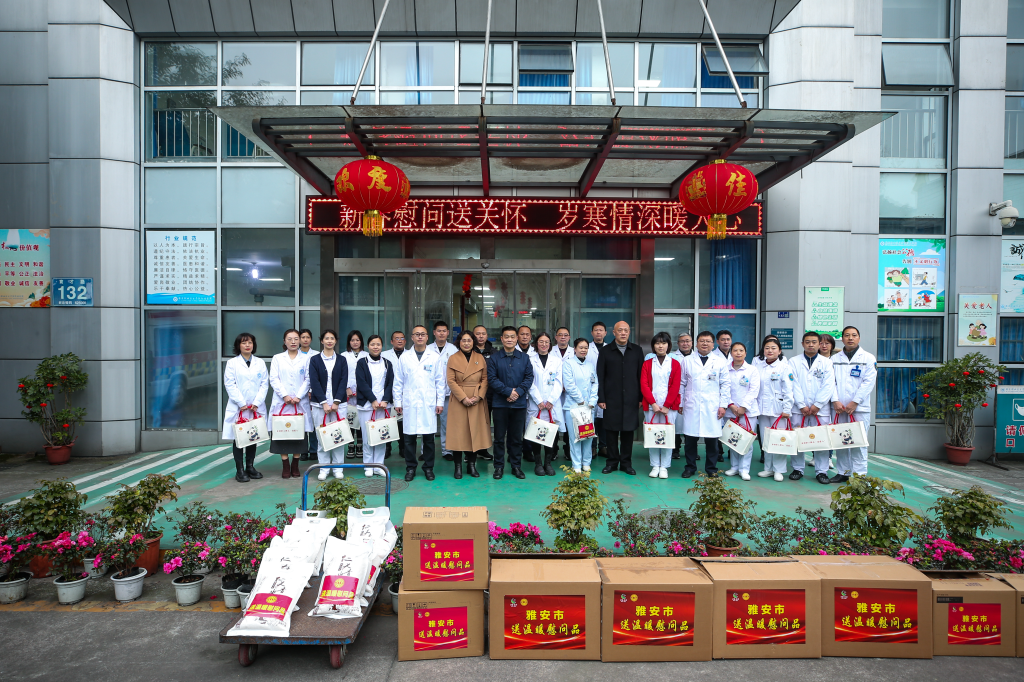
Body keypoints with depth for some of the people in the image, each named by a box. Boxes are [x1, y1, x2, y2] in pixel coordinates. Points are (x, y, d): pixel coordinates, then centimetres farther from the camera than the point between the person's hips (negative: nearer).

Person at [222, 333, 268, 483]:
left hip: (256, 407, 2)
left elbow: (264, 384, 4)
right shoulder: (232, 363, 3)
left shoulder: (260, 363, 10)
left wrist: (257, 403, -8)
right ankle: (240, 470, 8)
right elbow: (230, 385, -4)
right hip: (237, 408, -2)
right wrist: (242, 403, -12)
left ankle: (250, 467, 19)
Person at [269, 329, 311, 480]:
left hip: (300, 403, 0)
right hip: (281, 402, 0)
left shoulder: (306, 359, 8)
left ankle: (295, 466, 12)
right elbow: (274, 379, 1)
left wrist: (298, 397, -10)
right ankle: (285, 467, 9)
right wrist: (285, 396, -11)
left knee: (299, 433, 1)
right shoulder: (277, 358, 9)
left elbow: (308, 380, 1)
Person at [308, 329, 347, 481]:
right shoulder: (314, 360, 6)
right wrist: (324, 402, -12)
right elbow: (314, 382, -3)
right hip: (319, 404, 0)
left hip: (338, 403, 1)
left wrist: (336, 402, -10)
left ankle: (338, 468, 9)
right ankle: (324, 468, 10)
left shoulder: (341, 360, 9)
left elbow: (343, 382, 1)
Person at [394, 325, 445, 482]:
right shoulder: (404, 357, 7)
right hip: (409, 404, 1)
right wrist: (397, 402, 4)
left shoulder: (435, 356, 5)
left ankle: (428, 468, 17)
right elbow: (398, 382, 9)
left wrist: (440, 402, 1)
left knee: (429, 437, 3)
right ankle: (410, 468, 17)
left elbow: (440, 381, 5)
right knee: (409, 437, 2)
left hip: (429, 404, 0)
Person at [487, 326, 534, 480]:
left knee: (517, 437, 9)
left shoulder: (524, 358, 7)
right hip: (499, 403, -1)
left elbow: (529, 377, 1)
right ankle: (499, 466, 16)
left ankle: (516, 466, 21)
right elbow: (491, 379, -7)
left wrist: (518, 391, -14)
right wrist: (508, 391, -15)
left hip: (519, 403, 1)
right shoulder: (494, 358, 2)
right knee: (499, 437, 6)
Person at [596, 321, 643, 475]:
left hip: (631, 399, 1)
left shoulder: (637, 351, 8)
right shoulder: (605, 351, 5)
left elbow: (641, 375, 7)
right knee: (612, 431, 4)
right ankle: (612, 462, 17)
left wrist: (641, 397, 2)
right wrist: (600, 398, -4)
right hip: (611, 399, -1)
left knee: (628, 431, 6)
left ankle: (626, 463, 17)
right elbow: (600, 377, 2)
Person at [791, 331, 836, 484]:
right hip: (799, 408, 0)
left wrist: (817, 405, -9)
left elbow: (828, 385, -1)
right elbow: (794, 385, 0)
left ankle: (821, 471, 11)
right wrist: (801, 405, -8)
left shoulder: (826, 362, 8)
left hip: (821, 408, 0)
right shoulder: (794, 362, 7)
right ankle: (797, 469, 13)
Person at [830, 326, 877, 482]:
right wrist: (835, 401, -8)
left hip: (859, 407, -2)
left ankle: (859, 474, 5)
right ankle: (842, 472, 14)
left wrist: (855, 402, -11)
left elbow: (868, 382, -4)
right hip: (839, 407, 2)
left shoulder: (868, 358, 5)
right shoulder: (834, 359, 12)